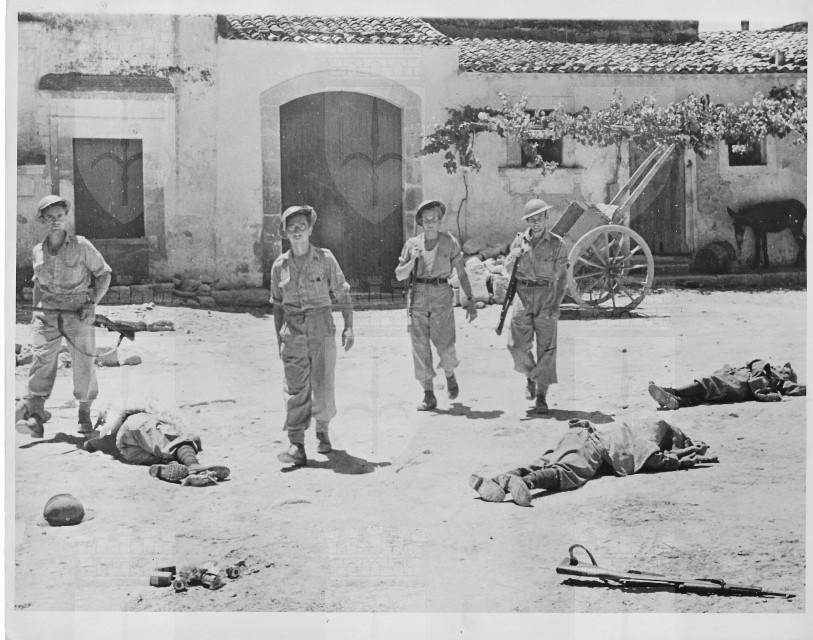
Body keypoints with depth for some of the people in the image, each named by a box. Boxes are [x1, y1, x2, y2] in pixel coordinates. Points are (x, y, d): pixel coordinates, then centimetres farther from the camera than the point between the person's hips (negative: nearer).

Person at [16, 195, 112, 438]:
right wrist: (35, 312, 18)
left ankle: (85, 414, 19)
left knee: (84, 365, 0)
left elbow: (103, 273, 3)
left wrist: (92, 302, -7)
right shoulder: (38, 251, 9)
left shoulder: (81, 246, -3)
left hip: (79, 315, -2)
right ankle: (34, 416, -22)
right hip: (47, 315, 2)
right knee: (42, 360, -14)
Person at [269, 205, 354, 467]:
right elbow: (278, 305, 15)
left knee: (324, 386, 3)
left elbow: (343, 294, 3)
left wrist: (349, 327, -4)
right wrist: (279, 339, 14)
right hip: (293, 332, 1)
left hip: (322, 328, -1)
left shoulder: (325, 259, 1)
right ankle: (296, 445, -9)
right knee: (296, 389, -7)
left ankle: (323, 430, 29)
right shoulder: (280, 265, 7)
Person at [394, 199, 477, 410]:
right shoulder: (412, 244, 9)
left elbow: (462, 273, 8)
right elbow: (400, 275, 8)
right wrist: (413, 260, -9)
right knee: (420, 347, -3)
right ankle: (429, 395, 4)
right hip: (418, 296, 2)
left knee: (445, 345, -9)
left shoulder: (450, 242, 5)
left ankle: (450, 375, 24)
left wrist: (470, 300, 3)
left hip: (442, 297, -2)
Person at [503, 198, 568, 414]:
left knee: (546, 347, -4)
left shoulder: (557, 244, 0)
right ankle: (530, 376, 27)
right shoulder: (520, 240, 7)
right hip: (523, 294, 2)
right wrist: (514, 256, -10)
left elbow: (562, 278, 1)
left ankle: (541, 397, 0)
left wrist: (556, 306, -9)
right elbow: (508, 269, 12)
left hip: (546, 296, -2)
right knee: (517, 345, -4)